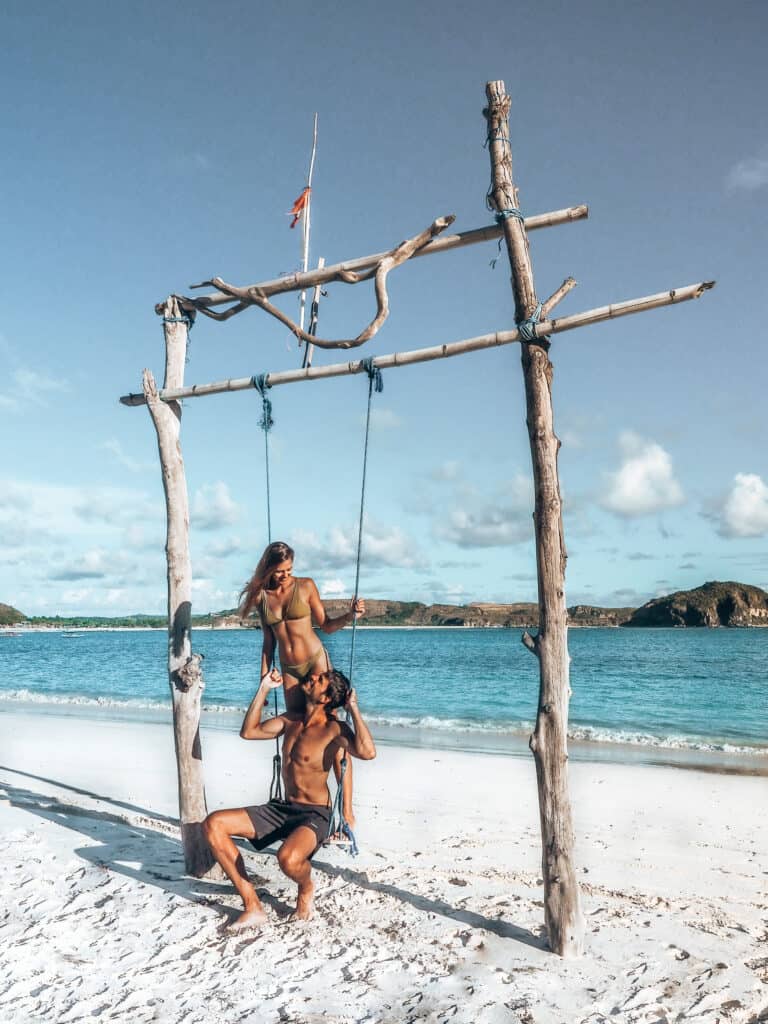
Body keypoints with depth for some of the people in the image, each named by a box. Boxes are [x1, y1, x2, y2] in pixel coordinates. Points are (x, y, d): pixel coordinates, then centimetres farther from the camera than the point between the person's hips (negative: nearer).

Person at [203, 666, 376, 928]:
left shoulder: (334, 729, -15)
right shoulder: (291, 720, 7)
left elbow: (367, 752, -34)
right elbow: (248, 732, 13)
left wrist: (353, 709, -25)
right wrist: (264, 689, 7)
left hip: (315, 815, -7)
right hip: (282, 808, 7)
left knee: (288, 858, -38)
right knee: (213, 825, -7)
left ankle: (306, 887, 3)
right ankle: (252, 907, -4)